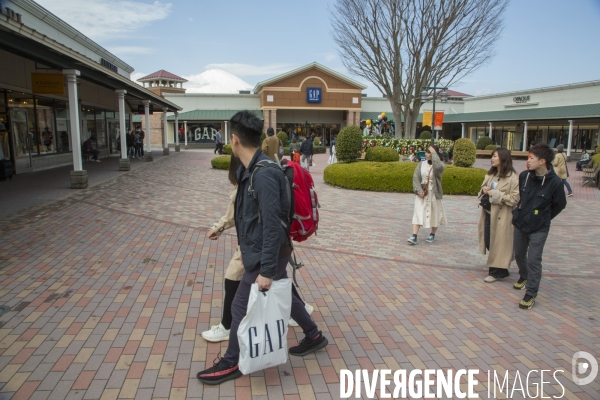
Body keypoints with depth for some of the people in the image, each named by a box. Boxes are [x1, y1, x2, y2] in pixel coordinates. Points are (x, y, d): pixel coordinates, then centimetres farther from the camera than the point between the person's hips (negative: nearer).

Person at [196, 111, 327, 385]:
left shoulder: (264, 174, -27)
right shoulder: (248, 170, 4)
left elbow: (273, 225, -27)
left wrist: (266, 270, -24)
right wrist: (247, 250, 22)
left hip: (266, 256, -9)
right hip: (259, 251, 9)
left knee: (240, 307, 6)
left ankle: (231, 364, 26)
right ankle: (314, 336, 42)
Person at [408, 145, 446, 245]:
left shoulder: (439, 164, -7)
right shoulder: (422, 164, 2)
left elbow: (438, 167, -33)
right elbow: (416, 177, -3)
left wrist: (434, 152, -23)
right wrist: (419, 190, -16)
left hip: (434, 194, -2)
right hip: (422, 194, 2)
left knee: (434, 214, 11)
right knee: (418, 214, -6)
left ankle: (432, 235, 31)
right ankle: (414, 237, -9)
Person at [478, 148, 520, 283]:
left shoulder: (513, 178, -14)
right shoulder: (491, 174, 11)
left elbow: (514, 199, -18)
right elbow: (483, 188, 22)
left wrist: (495, 194, -19)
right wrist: (484, 190, -2)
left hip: (502, 216, -8)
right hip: (488, 213, 8)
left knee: (498, 244, 2)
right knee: (488, 241, 12)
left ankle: (497, 272, 16)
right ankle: (495, 269, 30)